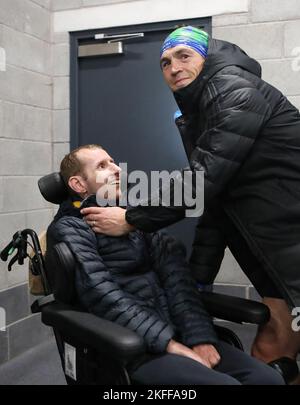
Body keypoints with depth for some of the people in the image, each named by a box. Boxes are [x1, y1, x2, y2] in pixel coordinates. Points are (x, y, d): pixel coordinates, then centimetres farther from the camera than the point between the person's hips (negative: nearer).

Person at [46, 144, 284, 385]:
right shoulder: (70, 229, 1)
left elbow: (175, 274, 4)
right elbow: (103, 296, -13)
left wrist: (199, 335, -10)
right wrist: (168, 343, -17)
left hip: (178, 331, 5)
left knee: (268, 377, -12)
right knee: (226, 382, -25)